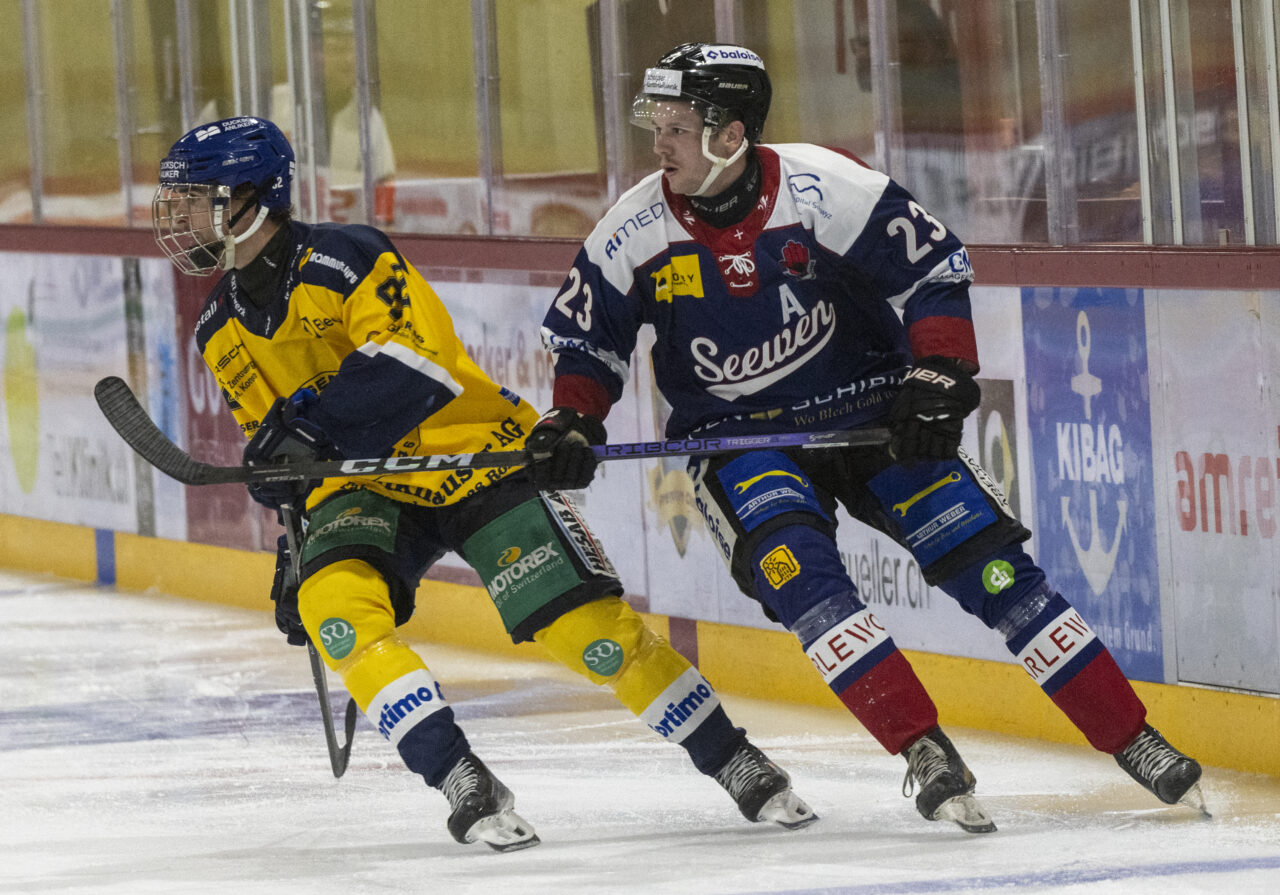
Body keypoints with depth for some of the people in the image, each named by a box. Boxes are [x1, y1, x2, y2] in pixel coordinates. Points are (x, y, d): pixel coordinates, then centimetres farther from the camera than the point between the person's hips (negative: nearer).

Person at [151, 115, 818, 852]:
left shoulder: (342, 259, -17)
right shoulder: (222, 335, 8)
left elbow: (416, 360, -29)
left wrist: (314, 422, -36)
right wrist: (296, 539, 12)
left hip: (471, 455, -6)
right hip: (361, 487, 6)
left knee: (588, 625, -14)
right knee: (333, 603, -26)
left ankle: (738, 765, 4)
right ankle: (467, 788, -26)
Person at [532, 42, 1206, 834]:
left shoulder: (826, 188, -17)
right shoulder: (636, 231, -9)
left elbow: (934, 268, -9)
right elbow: (586, 333, 6)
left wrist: (938, 378, -17)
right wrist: (574, 425, -8)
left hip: (867, 412, -1)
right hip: (739, 441, 1)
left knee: (991, 566, -9)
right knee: (798, 572, -28)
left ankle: (1134, 740, -1)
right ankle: (925, 754, -27)